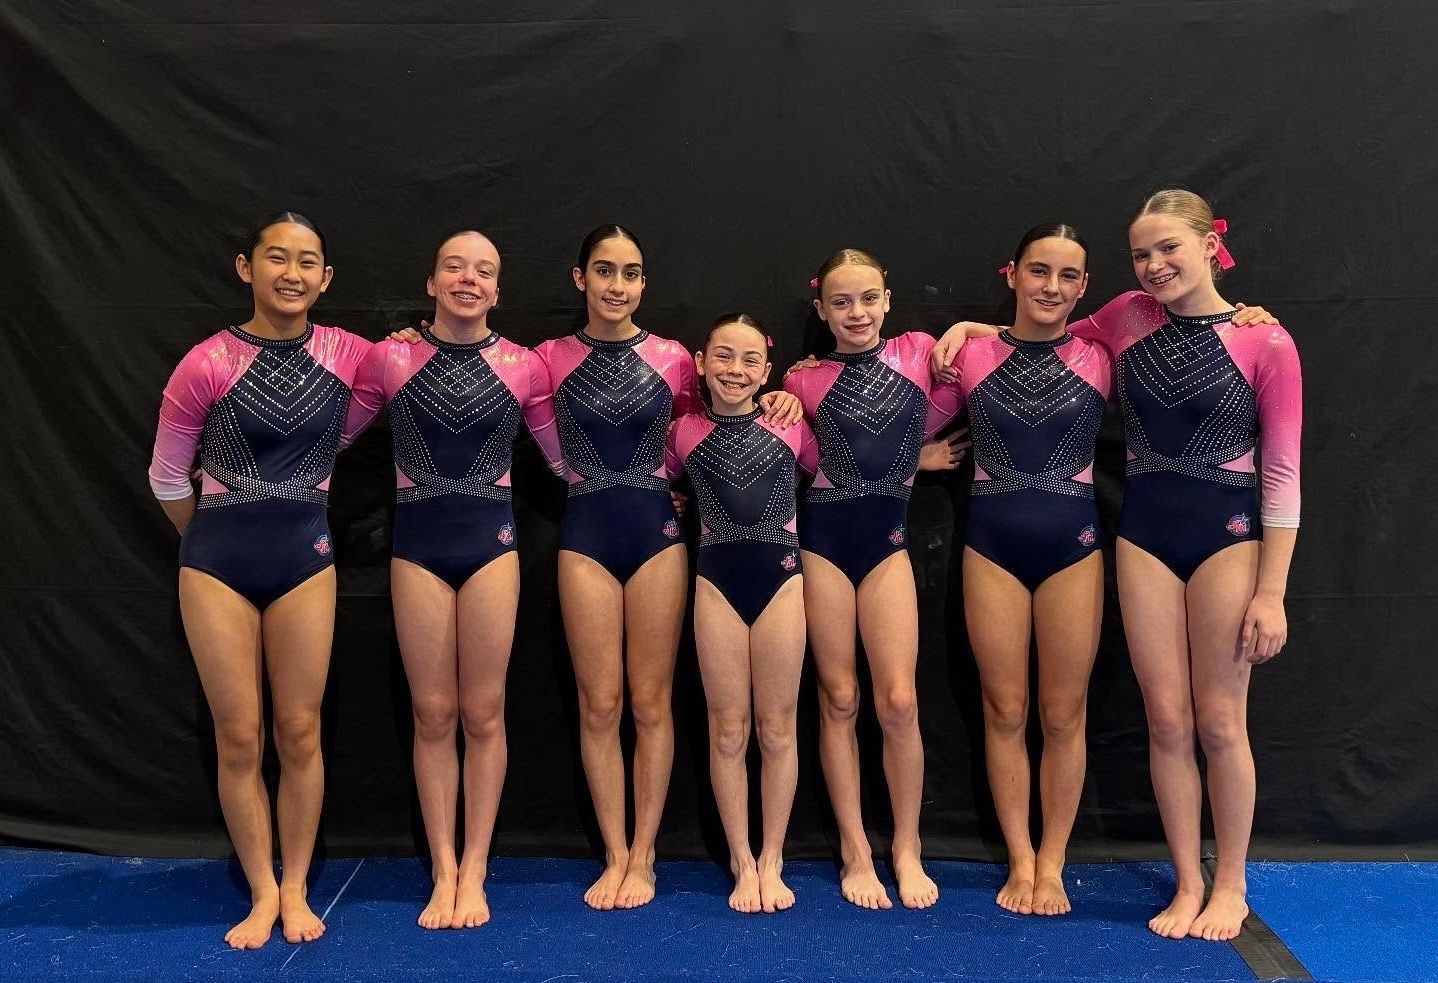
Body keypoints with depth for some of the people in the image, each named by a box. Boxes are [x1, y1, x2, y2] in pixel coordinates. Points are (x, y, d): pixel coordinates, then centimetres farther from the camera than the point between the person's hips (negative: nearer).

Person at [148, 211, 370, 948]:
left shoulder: (347, 354, -4)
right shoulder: (207, 364, -11)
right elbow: (168, 479, 3)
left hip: (306, 557, 2)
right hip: (217, 560, -2)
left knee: (299, 733, 7)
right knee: (238, 738, 5)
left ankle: (295, 889, 23)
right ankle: (262, 892, 21)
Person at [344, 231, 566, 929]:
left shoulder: (524, 367, -1)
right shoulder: (388, 358, -1)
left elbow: (565, 460, 9)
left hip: (491, 540, 0)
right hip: (418, 543, 0)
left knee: (483, 713, 5)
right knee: (433, 714, 6)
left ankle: (474, 872, 18)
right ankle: (443, 873, 18)